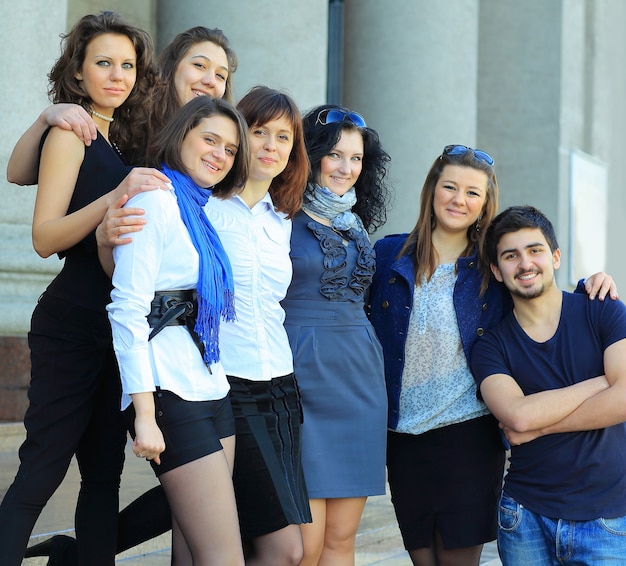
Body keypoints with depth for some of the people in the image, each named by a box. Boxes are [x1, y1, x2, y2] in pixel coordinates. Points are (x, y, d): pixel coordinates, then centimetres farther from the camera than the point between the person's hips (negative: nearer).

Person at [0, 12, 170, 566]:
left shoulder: (122, 140, 16)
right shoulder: (70, 134, -5)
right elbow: (45, 237, -15)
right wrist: (116, 197, -25)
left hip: (118, 325, 8)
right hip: (72, 325, -8)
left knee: (104, 472, 9)